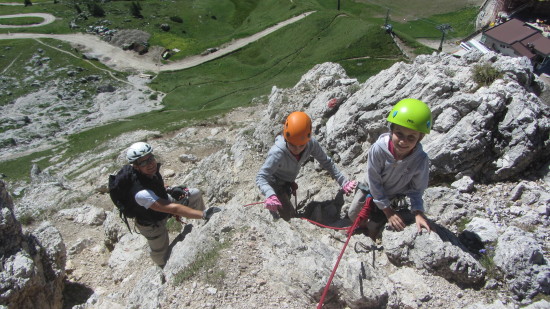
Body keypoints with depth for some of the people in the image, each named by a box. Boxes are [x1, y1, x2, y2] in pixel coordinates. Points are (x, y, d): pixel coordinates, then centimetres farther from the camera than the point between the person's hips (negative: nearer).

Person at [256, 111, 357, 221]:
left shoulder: (311, 144, -30)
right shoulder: (278, 152, -43)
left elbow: (326, 162, -15)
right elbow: (261, 177, -43)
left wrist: (343, 182, -19)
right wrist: (270, 195, -62)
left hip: (288, 182, 5)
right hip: (275, 184, -5)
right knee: (289, 216, -3)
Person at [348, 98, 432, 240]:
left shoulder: (421, 159, -33)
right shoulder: (378, 149, -38)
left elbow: (416, 190, -14)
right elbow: (374, 182, -24)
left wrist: (418, 213, -30)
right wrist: (388, 212, -18)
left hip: (395, 195, 0)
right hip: (372, 188, 0)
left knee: (374, 228, 5)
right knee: (353, 215, 11)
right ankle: (364, 225, 45)